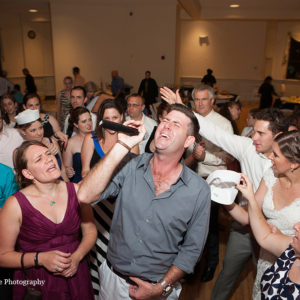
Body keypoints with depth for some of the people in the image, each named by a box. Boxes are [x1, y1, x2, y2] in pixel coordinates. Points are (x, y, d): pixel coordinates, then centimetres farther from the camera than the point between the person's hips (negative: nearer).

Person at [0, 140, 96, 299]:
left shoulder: (76, 190, -9)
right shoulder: (15, 205, -16)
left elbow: (90, 231, 1)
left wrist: (77, 257, -14)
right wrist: (40, 258, -20)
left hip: (75, 274, 2)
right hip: (36, 282, -2)